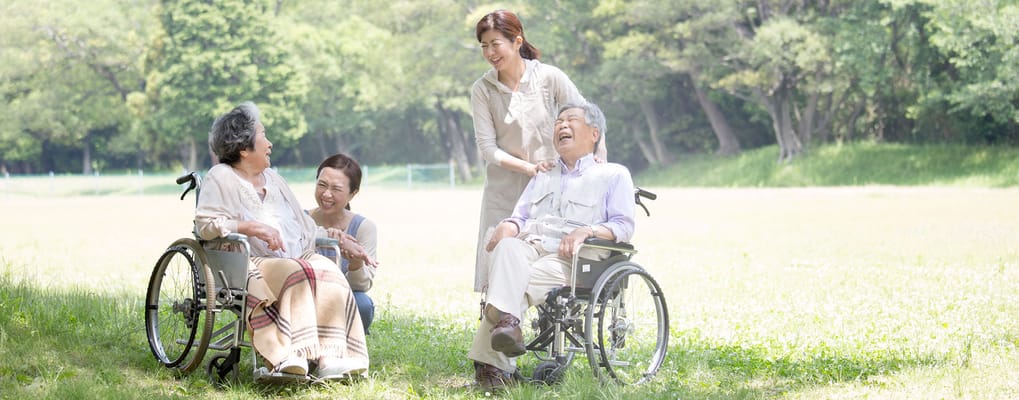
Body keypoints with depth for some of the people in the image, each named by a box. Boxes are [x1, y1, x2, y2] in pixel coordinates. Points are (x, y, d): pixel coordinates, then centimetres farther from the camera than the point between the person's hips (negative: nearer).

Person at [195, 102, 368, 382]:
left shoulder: (272, 179, 28)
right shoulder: (220, 178, 5)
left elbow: (301, 225, 31)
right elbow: (205, 224, -8)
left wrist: (327, 234, 14)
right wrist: (251, 227, -17)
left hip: (297, 257, 6)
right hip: (251, 263, -6)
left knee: (329, 273, -25)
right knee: (295, 275, -36)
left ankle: (329, 357, -36)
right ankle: (294, 356, -46)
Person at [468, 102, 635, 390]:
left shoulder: (614, 175, 19)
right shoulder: (543, 175, 36)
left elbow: (623, 226, 6)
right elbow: (521, 217, 26)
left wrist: (587, 230, -14)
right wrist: (508, 227, 0)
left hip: (570, 258, -4)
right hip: (530, 245, 4)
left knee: (520, 283, -34)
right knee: (507, 248, -35)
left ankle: (491, 364, -44)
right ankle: (506, 319, -51)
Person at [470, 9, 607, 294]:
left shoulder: (549, 77, -4)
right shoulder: (482, 90, -1)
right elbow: (487, 147, -5)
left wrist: (600, 164, -8)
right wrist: (527, 167, -17)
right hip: (504, 189, 1)